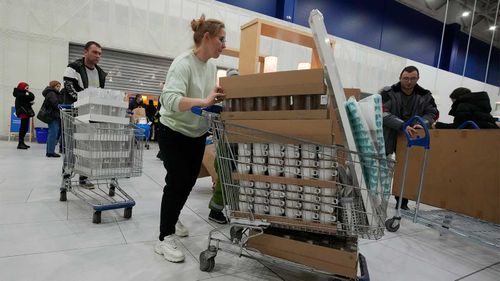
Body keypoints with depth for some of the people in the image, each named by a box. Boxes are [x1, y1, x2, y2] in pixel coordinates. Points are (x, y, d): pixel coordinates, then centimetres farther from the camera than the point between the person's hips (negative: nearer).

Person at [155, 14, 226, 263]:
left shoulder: (212, 65, 2)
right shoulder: (183, 63, -24)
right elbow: (170, 99, -38)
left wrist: (219, 98, -10)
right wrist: (204, 102, -46)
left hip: (197, 133, 8)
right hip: (173, 133, -8)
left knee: (188, 181, 15)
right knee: (177, 181, -7)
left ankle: (172, 219, 39)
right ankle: (164, 239, 9)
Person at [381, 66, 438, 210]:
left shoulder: (425, 95, 2)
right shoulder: (388, 93, -11)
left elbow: (432, 113, 5)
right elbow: (384, 114, -21)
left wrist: (422, 123, -18)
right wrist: (403, 125, -33)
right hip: (387, 136, -3)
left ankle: (402, 201, 23)